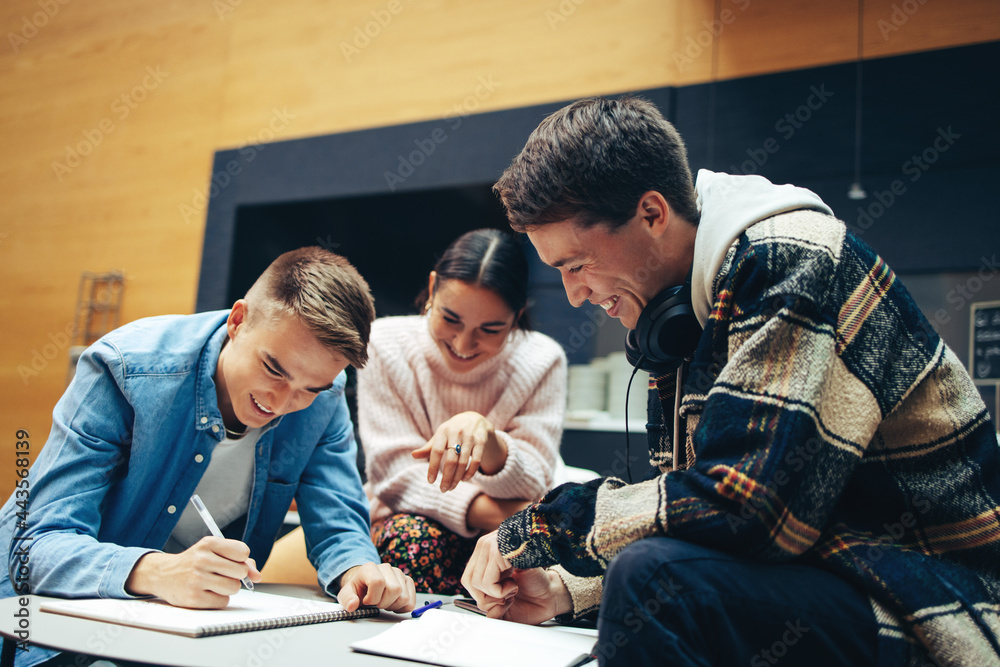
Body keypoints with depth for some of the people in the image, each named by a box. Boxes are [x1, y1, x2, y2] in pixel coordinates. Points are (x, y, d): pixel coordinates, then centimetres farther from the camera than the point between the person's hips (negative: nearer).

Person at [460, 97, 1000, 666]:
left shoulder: (793, 262, -19)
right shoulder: (681, 310, 9)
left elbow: (734, 505, -28)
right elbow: (686, 507, 12)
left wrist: (541, 530, -16)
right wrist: (566, 588, -1)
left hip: (926, 613, -9)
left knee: (654, 580, -29)